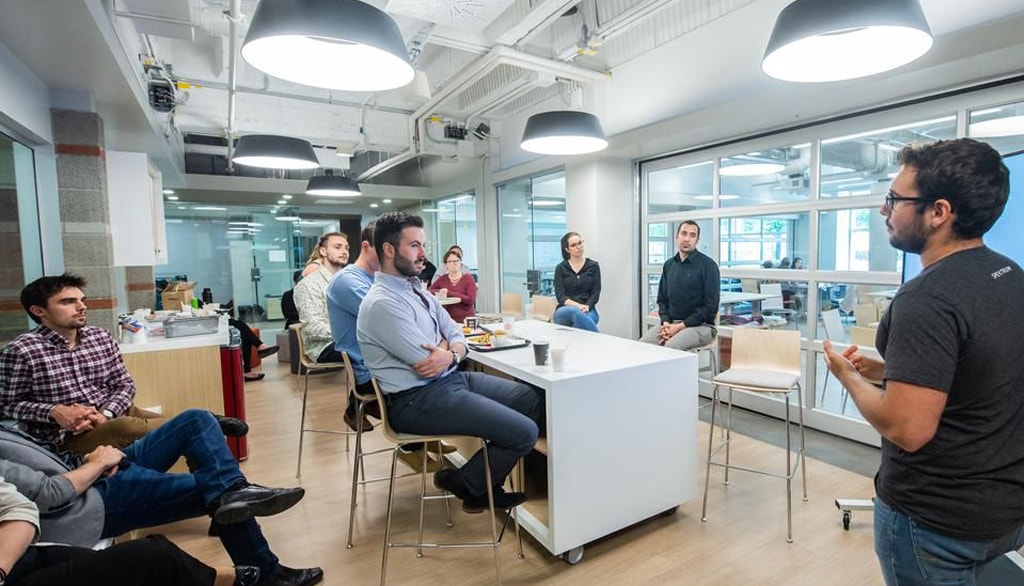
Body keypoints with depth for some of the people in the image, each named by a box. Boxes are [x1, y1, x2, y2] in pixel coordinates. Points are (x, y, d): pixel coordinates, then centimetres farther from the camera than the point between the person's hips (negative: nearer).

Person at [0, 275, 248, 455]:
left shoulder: (102, 337, 6)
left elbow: (125, 384, 7)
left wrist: (105, 415, -11)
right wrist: (54, 411, -17)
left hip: (114, 414, 5)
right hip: (67, 436, -4)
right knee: (126, 428, -36)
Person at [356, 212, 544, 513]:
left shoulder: (418, 290, 11)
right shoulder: (382, 303, -18)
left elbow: (457, 336, 10)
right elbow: (426, 362, -19)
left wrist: (451, 354, -13)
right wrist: (446, 345, 3)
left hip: (452, 378, 10)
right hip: (418, 399, -9)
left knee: (534, 399, 5)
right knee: (525, 432, -16)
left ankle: (487, 483, 18)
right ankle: (467, 484, 12)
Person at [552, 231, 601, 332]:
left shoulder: (593, 266, 10)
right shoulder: (560, 268, 8)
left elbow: (596, 293, 5)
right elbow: (560, 296, -2)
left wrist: (586, 307, -17)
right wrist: (578, 306, -20)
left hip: (588, 310, 0)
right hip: (566, 310, 0)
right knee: (575, 312, -39)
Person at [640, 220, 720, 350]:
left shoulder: (708, 265, -6)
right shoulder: (669, 265, 11)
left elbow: (710, 306, -10)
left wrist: (681, 326, -15)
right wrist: (666, 323, -3)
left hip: (700, 325, -5)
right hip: (671, 323, 5)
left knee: (671, 347, -33)